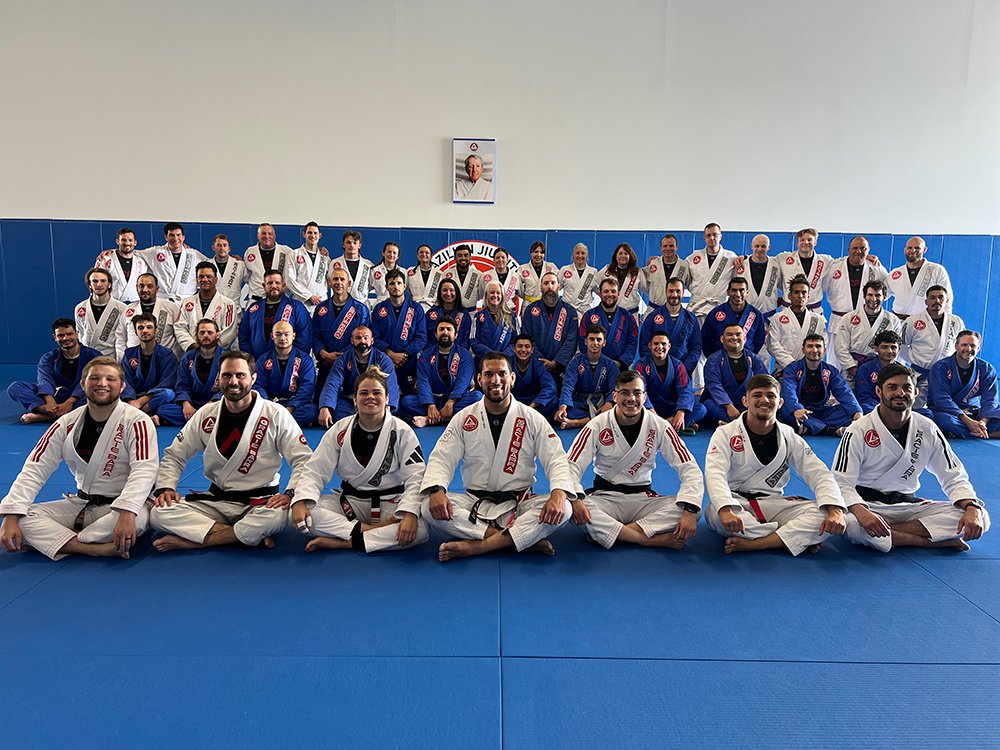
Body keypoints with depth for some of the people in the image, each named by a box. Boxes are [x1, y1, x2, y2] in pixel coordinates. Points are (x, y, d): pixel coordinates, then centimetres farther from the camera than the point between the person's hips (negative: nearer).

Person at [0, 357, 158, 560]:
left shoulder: (136, 422, -13)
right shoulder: (67, 423, 2)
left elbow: (143, 471, -25)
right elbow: (35, 469, 0)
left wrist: (127, 513, -41)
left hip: (122, 504, -5)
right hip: (81, 503, 5)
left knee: (136, 519, -38)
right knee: (23, 517, -14)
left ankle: (50, 540, -19)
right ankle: (98, 549, -29)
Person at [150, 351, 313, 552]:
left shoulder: (276, 415, -7)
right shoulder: (206, 414, 3)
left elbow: (303, 460, -9)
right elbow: (173, 456, 12)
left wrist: (291, 493, -25)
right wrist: (165, 488, -5)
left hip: (259, 503, -4)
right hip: (215, 500, 4)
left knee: (277, 515, -38)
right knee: (160, 513, -20)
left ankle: (193, 541, -21)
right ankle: (252, 535, -21)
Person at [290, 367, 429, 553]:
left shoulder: (402, 432, -6)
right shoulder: (340, 430, 0)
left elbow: (415, 477, -13)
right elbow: (314, 471, -3)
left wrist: (410, 514, -30)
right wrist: (300, 502, -23)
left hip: (390, 503, -1)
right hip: (349, 501, 2)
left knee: (419, 530, -34)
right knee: (296, 516, -24)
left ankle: (339, 542, -27)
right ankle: (373, 531, -23)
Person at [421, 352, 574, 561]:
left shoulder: (532, 419, 0)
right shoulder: (463, 418, 2)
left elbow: (556, 459, -6)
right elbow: (441, 459, -3)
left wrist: (558, 494, -28)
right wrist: (436, 490, -25)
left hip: (519, 504, -1)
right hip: (475, 503, 1)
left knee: (563, 509, -29)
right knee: (430, 507, -27)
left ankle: (475, 546, -32)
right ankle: (526, 538, -26)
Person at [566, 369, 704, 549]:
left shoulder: (659, 427, -5)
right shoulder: (597, 426, -8)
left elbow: (690, 468, -7)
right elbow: (571, 466, -12)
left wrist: (690, 511, -23)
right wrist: (576, 499, -33)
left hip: (643, 498, 2)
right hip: (605, 496, -1)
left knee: (695, 510, -25)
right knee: (571, 507, -35)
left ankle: (605, 532, -27)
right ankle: (654, 540, -28)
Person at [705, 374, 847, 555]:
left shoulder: (789, 437, 6)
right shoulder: (725, 433, -6)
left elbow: (819, 474, -1)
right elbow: (715, 474, -21)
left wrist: (835, 511, -21)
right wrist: (726, 511, -41)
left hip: (772, 503, 3)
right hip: (735, 501, -3)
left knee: (824, 515, -21)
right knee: (716, 514, -39)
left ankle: (751, 544, -31)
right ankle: (802, 537, -24)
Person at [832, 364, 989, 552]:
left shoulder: (928, 429, 1)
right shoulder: (858, 431, -12)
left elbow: (954, 478, 5)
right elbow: (842, 482, -17)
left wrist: (972, 509, -16)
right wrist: (861, 512, -38)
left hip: (908, 504, 4)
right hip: (867, 503, -4)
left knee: (980, 518, -15)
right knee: (849, 523, -40)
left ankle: (886, 532, -22)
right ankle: (934, 540, -20)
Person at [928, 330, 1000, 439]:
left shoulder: (987, 369, 4)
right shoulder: (941, 367, -7)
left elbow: (989, 400, -4)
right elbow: (942, 399, -18)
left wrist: (983, 422, -25)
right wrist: (967, 421, -28)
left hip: (974, 413, 4)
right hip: (945, 411, -3)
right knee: (945, 420, -39)